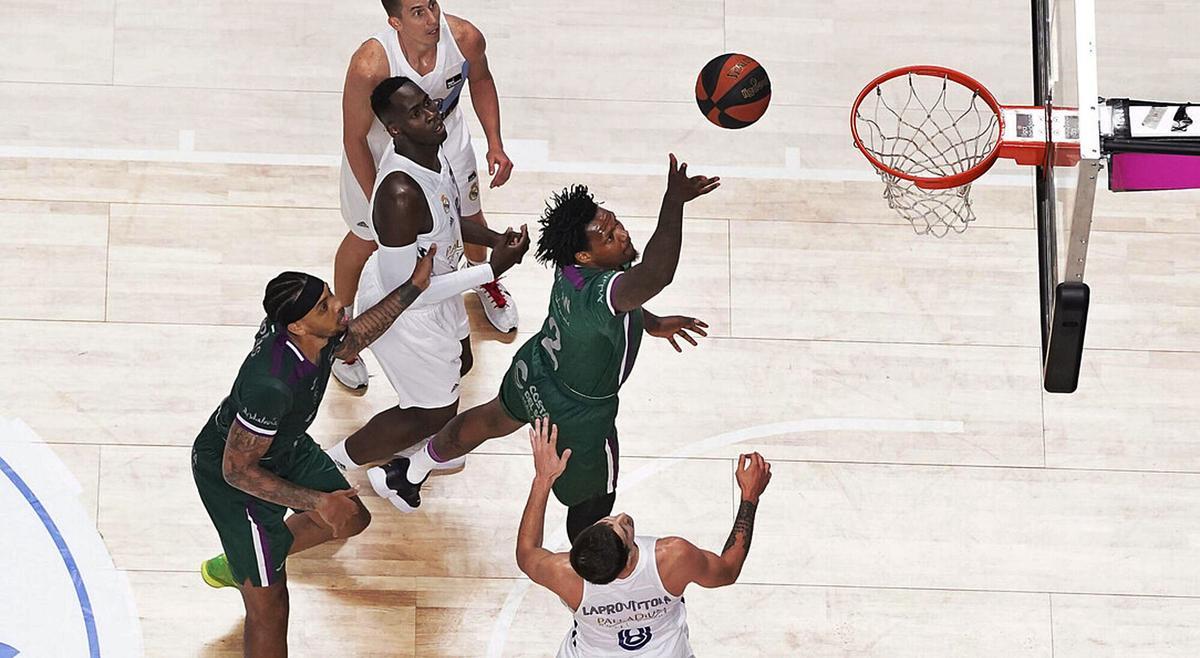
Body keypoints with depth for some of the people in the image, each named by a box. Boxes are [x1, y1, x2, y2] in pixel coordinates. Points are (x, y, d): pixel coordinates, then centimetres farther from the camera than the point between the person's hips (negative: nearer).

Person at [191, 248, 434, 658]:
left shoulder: (319, 337, -21)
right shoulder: (270, 385, -45)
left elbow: (349, 341, 6)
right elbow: (238, 470, -32)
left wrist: (413, 287, 2)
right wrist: (318, 502, -29)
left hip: (286, 445, 9)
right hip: (231, 473, -9)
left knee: (351, 519, 27)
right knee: (269, 608, -2)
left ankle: (233, 567, 46)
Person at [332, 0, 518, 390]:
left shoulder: (466, 39, -31)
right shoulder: (369, 65, -42)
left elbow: (480, 80, -4)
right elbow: (354, 139, -26)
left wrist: (495, 143, -8)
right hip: (380, 148, -4)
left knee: (469, 215, 24)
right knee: (366, 239, 15)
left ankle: (484, 279, 60)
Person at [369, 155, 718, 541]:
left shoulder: (572, 265, -19)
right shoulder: (598, 294, -45)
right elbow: (656, 275, -66)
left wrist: (652, 323, 8)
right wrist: (674, 202, -69)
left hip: (534, 370, 9)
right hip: (578, 419, -9)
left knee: (492, 420, 38)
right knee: (592, 504, 16)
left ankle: (409, 474, 61)